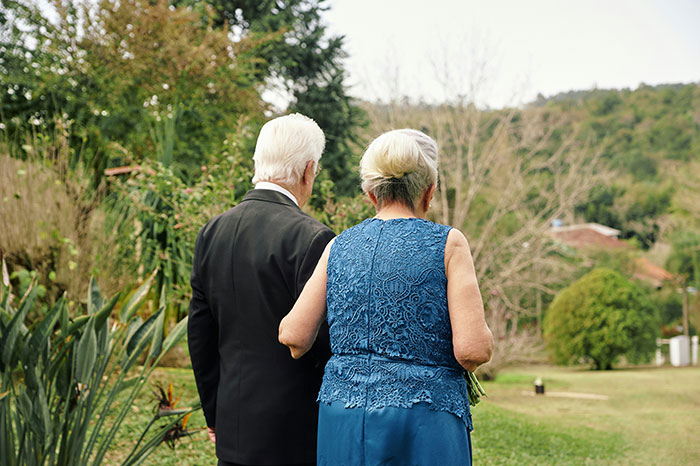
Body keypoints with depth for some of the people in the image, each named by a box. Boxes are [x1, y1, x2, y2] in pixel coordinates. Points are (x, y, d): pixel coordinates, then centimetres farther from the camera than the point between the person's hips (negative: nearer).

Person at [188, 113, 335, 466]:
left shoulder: (212, 232, 4)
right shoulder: (311, 238, -16)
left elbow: (200, 335, 9)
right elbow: (323, 343, -16)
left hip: (234, 429, 6)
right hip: (294, 434, -6)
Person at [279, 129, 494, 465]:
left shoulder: (339, 246, 5)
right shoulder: (447, 243, -6)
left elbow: (294, 336, 2)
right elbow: (473, 349, -13)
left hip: (342, 417, 4)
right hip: (423, 422, -4)